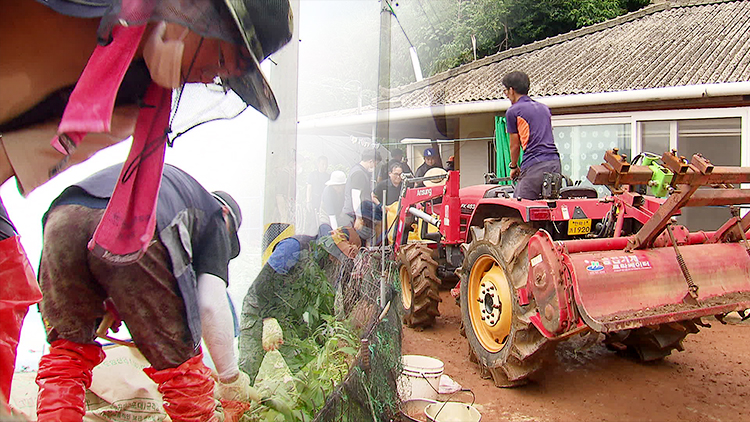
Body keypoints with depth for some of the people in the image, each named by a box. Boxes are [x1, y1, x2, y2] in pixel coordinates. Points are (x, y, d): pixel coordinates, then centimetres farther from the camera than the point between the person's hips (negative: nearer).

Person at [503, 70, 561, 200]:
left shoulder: (513, 111, 3)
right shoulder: (544, 108, 23)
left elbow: (515, 145, 7)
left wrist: (513, 166, 25)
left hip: (534, 165, -7)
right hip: (555, 162, 7)